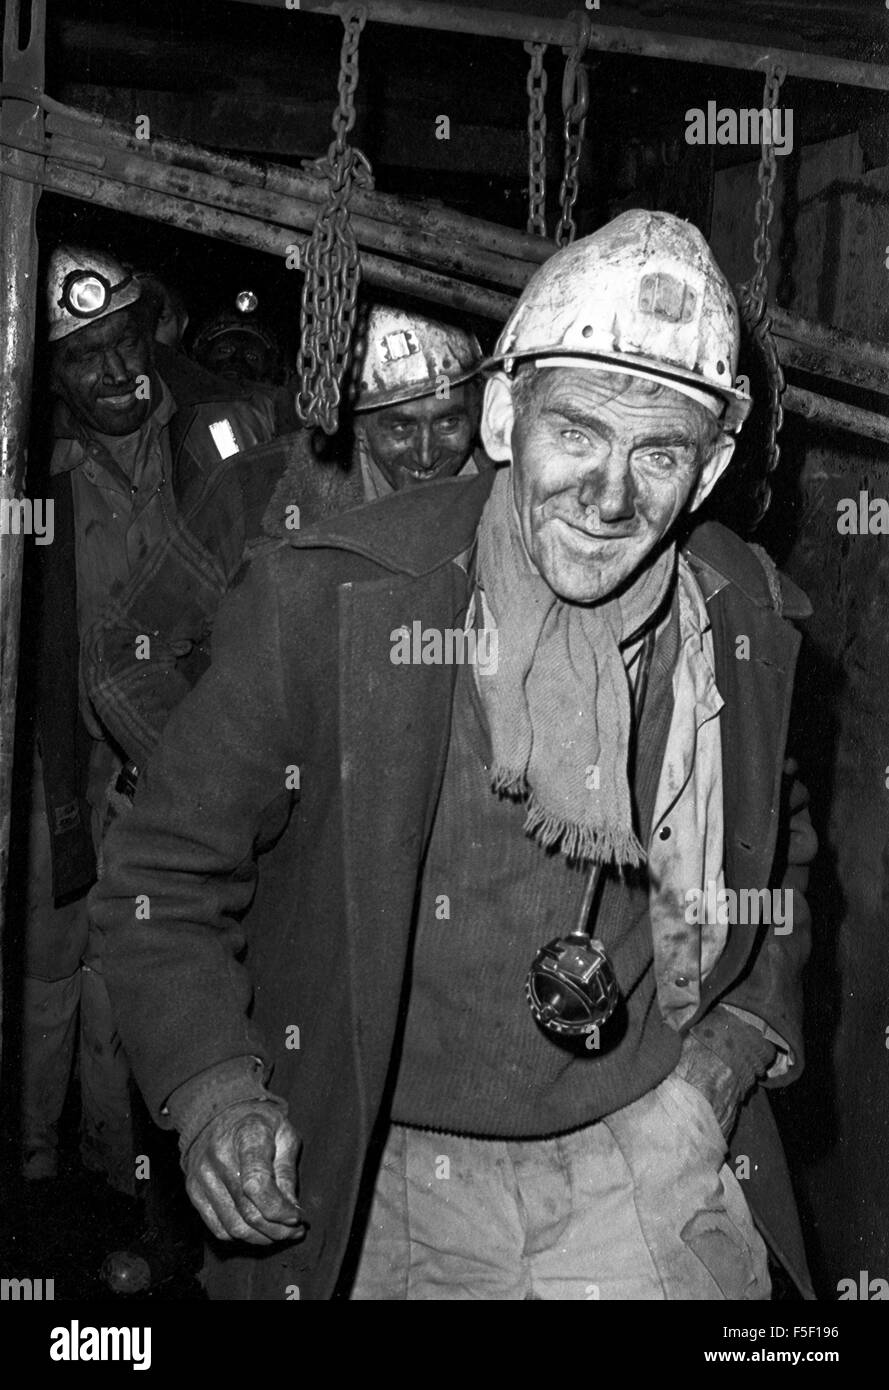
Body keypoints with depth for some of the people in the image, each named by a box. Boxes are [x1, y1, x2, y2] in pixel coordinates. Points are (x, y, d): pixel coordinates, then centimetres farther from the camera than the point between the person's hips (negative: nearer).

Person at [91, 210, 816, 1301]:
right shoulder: (323, 599, -17)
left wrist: (738, 1040, 1)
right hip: (383, 1188, -2)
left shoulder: (749, 617, -5)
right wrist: (210, 1087, -21)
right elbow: (168, 872, -7)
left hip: (648, 1164, 3)